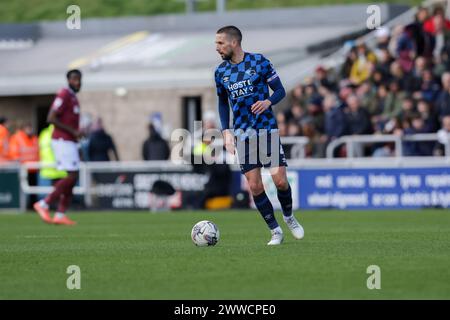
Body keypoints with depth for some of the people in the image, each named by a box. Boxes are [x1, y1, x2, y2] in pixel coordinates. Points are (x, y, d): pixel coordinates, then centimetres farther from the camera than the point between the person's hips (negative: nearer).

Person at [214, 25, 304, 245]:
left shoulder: (259, 62, -5)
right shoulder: (221, 72, 5)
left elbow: (280, 90, -1)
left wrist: (268, 101, -22)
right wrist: (226, 130, 4)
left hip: (267, 129, -3)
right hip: (242, 134, 3)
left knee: (280, 181, -9)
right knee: (255, 186, -4)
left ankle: (289, 217, 19)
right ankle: (275, 231, 8)